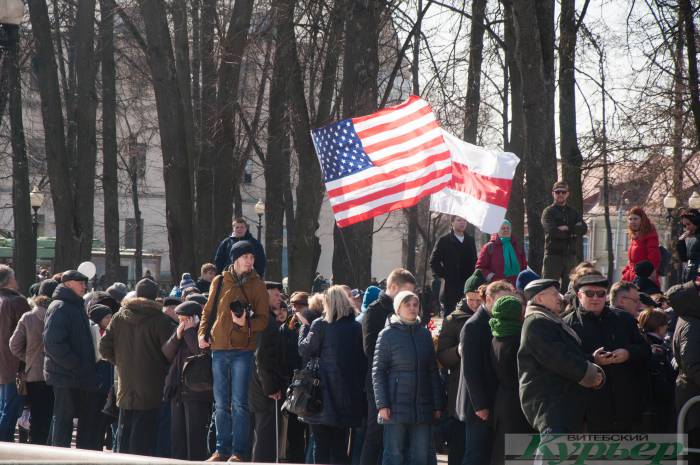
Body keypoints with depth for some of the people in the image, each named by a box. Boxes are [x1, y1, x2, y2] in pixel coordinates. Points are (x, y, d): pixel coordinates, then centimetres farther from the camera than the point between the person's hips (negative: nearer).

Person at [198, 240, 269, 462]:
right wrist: (203, 333, 0)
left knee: (239, 404, -7)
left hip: (243, 350, -3)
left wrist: (246, 323, -20)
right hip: (219, 348, 3)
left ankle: (239, 452, -4)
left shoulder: (257, 285, 2)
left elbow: (263, 319, -1)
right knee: (221, 404, 8)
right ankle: (222, 449, 15)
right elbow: (208, 311, 15)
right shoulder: (219, 282, 8)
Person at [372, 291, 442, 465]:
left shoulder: (424, 334, 12)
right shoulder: (387, 334, 0)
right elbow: (377, 372, -2)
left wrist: (437, 405, 8)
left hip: (422, 405, 4)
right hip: (396, 404, -4)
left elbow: (433, 371, 14)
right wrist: (382, 404, -10)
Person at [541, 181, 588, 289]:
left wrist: (567, 228, -11)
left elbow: (583, 229, 1)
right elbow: (552, 231, -14)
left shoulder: (573, 213, 18)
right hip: (553, 255, -5)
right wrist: (573, 233, -6)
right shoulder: (548, 212, 3)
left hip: (570, 255, 5)